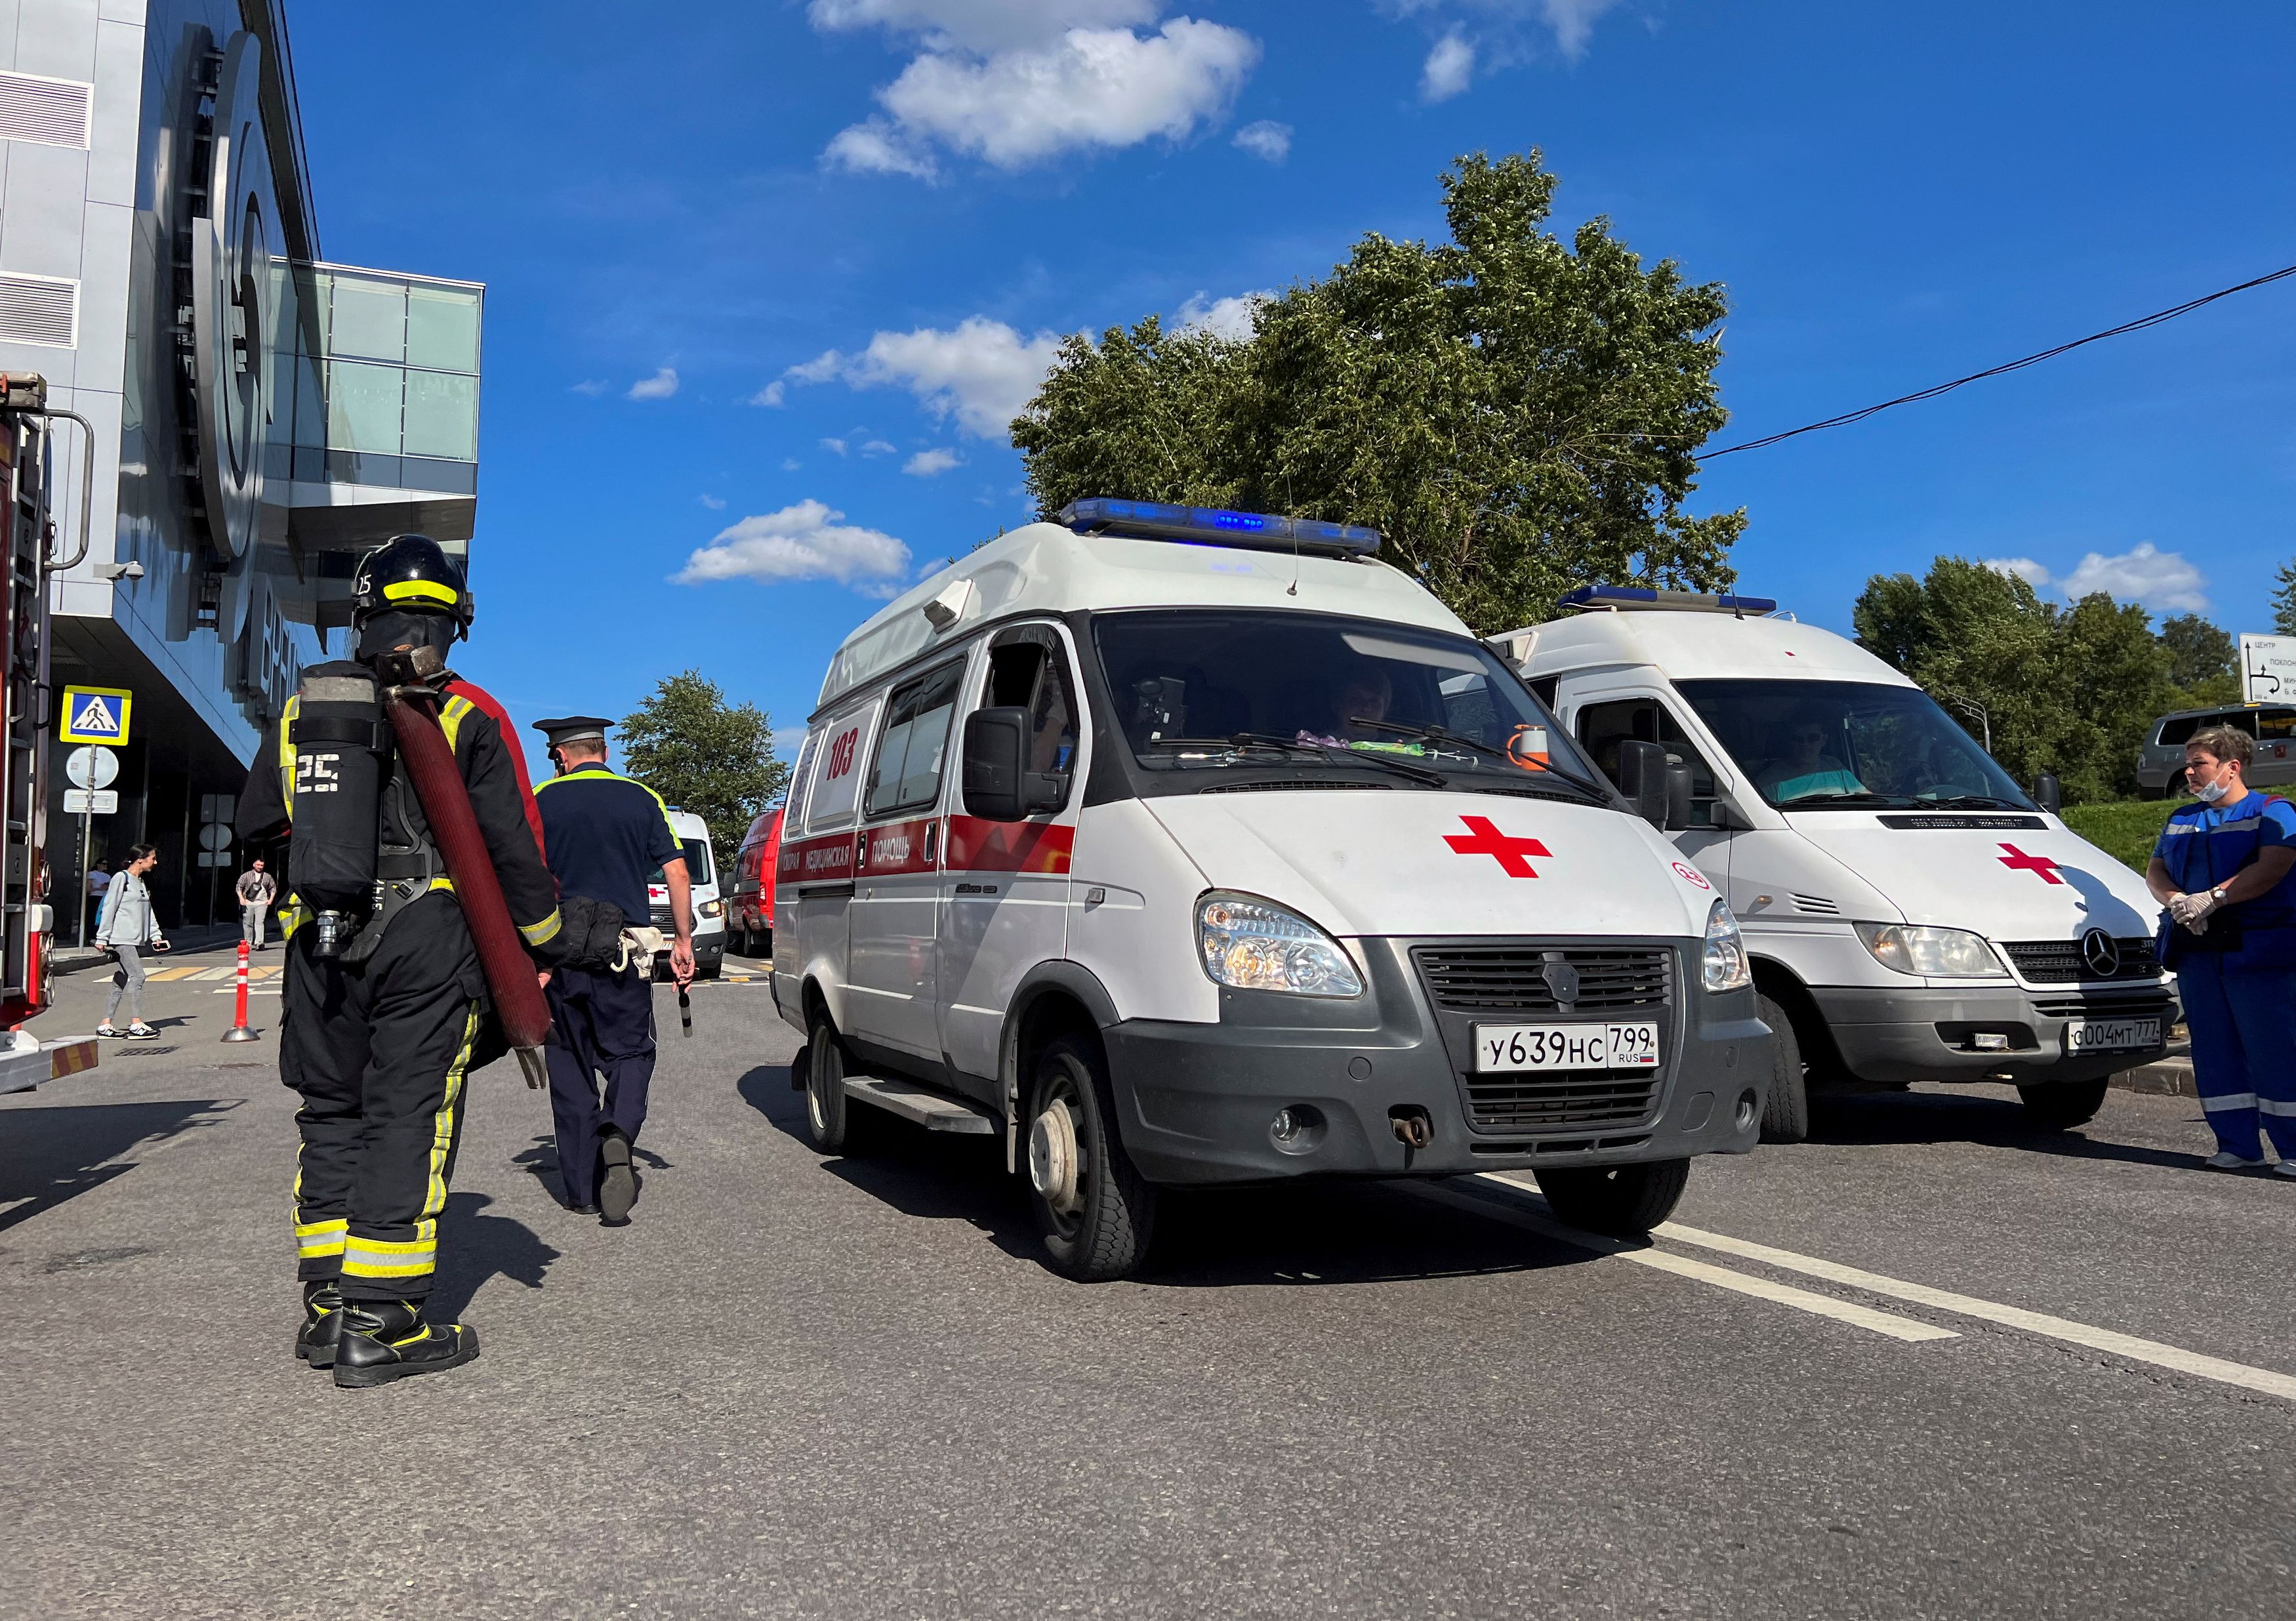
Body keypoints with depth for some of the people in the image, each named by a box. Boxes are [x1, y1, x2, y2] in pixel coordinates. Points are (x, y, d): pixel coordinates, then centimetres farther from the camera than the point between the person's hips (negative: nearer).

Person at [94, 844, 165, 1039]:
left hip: (137, 940, 9)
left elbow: (148, 911, 23)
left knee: (121, 980, 7)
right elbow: (109, 908, -7)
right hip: (122, 938, -9)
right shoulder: (121, 878, -6)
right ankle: (137, 1025, -17)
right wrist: (103, 938, -8)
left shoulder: (141, 883, 20)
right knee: (137, 975, -16)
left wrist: (156, 935, 14)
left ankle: (106, 1024, 10)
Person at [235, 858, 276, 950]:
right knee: (247, 923, 4)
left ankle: (259, 943, -21)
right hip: (248, 903, 0)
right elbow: (239, 887, 4)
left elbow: (273, 887, 20)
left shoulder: (267, 876, 12)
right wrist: (241, 898, -9)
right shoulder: (246, 875, 6)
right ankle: (248, 943, 13)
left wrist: (271, 899, 9)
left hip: (262, 903, 0)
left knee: (260, 923, -13)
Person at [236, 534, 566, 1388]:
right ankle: (379, 1322, -2)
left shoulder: (302, 708, 11)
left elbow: (255, 826, 16)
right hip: (428, 939, -4)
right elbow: (513, 844, -3)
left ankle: (328, 1306, 17)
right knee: (408, 1118, -2)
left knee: (331, 1111, 14)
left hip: (322, 939, 4)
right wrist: (540, 939, 7)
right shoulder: (469, 717, -3)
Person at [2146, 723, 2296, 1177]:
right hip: (2196, 948, 6)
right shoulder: (2182, 819, 19)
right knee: (2214, 1050, 6)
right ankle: (2238, 1146, 12)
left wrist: (2211, 899, -19)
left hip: (2256, 948, -6)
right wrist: (2176, 900, -6)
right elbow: (2155, 871, 16)